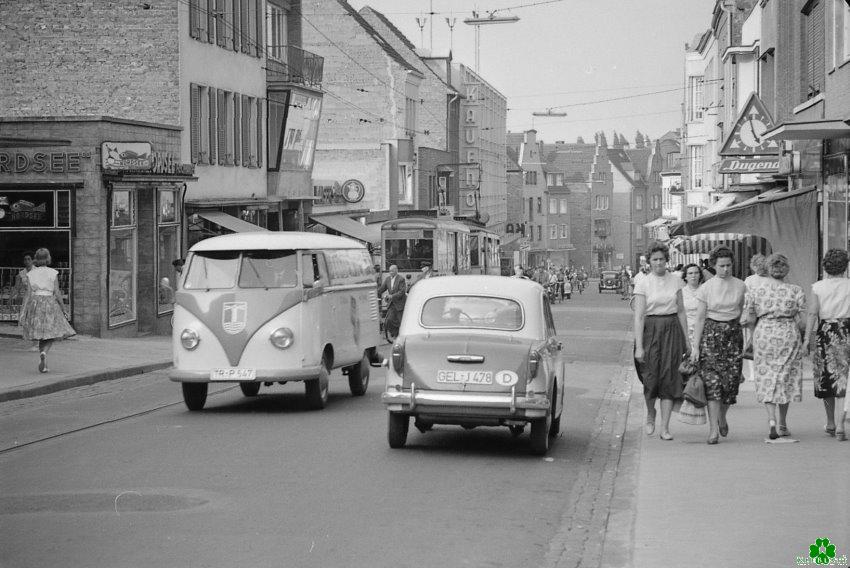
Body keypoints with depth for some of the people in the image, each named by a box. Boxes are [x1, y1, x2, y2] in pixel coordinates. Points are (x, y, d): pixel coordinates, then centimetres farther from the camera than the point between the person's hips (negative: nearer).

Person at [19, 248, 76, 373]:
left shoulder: (31, 274, 2)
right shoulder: (53, 273, -4)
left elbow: (30, 293, -1)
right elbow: (57, 293, -6)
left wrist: (25, 312, 3)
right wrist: (62, 308, 4)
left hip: (35, 304, 3)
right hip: (50, 304, -3)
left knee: (42, 336, 13)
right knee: (51, 335, 5)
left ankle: (43, 365, 10)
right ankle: (44, 353, -24)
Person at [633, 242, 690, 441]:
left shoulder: (676, 282, 7)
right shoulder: (643, 283, -3)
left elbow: (681, 311, 12)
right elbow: (639, 316, -7)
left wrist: (686, 339, 9)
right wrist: (639, 346, -13)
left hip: (672, 330, 2)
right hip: (650, 330, -2)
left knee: (669, 377, -3)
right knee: (651, 377, -3)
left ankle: (665, 427, 0)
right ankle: (650, 413, 28)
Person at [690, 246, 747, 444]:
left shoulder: (740, 286, 5)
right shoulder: (706, 288, -2)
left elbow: (742, 314, 13)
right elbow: (700, 318, -2)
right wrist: (695, 346, -7)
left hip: (733, 333, 2)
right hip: (711, 333, -2)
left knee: (731, 380, -3)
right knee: (711, 381, -10)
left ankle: (722, 417, 25)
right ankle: (713, 429, -11)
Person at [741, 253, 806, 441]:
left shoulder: (755, 292, -1)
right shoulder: (796, 291, -4)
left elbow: (747, 320, -2)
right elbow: (802, 322, -4)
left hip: (763, 335, 0)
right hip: (788, 337, 0)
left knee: (766, 379, 6)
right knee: (786, 378, 12)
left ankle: (771, 419, -13)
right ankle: (782, 424, 20)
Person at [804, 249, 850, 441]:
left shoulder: (818, 287, -2)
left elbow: (813, 313, -8)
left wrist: (807, 338, -8)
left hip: (824, 332, 0)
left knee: (824, 377, 14)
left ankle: (830, 423, 27)